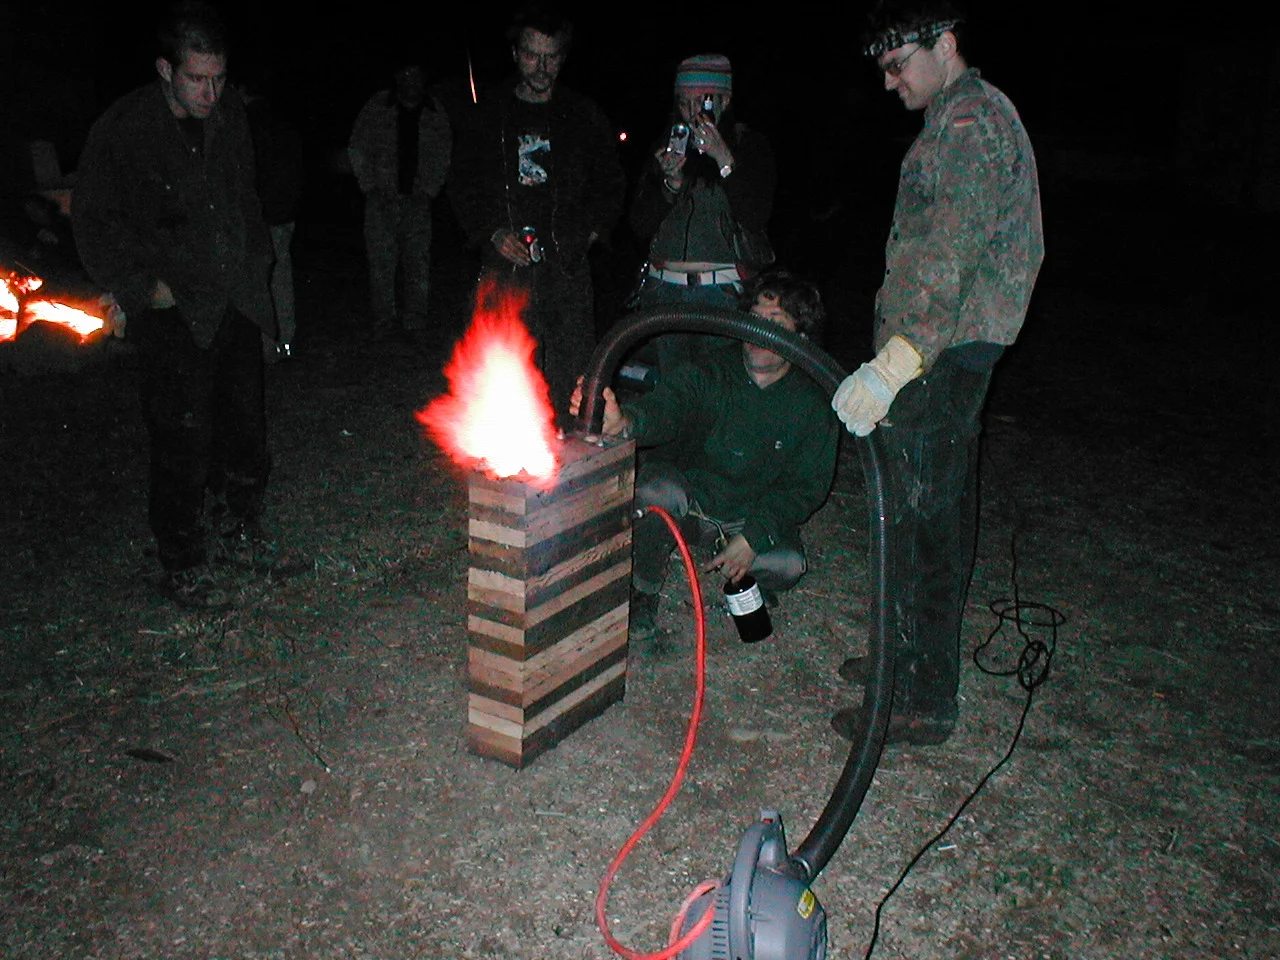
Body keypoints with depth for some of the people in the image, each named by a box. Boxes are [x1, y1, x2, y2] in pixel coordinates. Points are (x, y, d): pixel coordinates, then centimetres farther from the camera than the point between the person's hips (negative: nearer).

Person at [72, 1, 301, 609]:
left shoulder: (230, 114, 6)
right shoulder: (123, 129, -11)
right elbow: (94, 220, -4)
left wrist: (255, 259, 13)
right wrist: (144, 285, -11)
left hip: (236, 301, 6)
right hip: (172, 311, -5)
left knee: (245, 424, 13)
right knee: (183, 437, -4)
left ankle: (240, 533, 31)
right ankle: (183, 565, 12)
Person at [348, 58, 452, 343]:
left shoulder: (435, 111, 7)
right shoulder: (378, 106, 1)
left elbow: (443, 156, 12)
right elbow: (356, 149, 5)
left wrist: (428, 191, 1)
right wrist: (370, 188, -3)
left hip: (417, 199, 2)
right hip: (382, 199, -1)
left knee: (418, 259, -1)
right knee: (382, 260, -4)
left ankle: (415, 322, 7)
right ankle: (384, 322, 3)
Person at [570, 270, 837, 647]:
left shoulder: (812, 406, -9)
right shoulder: (709, 373, -16)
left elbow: (806, 486, -7)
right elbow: (664, 409, -35)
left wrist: (753, 537, -20)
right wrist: (624, 421, -60)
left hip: (753, 515, 2)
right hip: (688, 495, -2)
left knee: (787, 565, -26)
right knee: (657, 491, -35)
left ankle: (746, 577, 13)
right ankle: (642, 595, -8)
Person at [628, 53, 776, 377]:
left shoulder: (749, 145, 5)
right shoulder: (666, 147, 14)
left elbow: (756, 216, -9)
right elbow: (641, 226, 8)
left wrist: (724, 159, -15)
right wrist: (670, 182, -8)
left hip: (722, 292, -3)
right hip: (665, 289, 4)